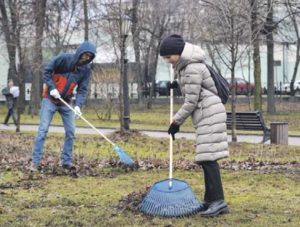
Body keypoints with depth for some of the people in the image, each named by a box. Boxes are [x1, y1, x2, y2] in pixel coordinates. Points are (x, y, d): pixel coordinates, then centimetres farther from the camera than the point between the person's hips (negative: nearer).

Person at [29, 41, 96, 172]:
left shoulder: (86, 69, -3)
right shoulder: (64, 58, -15)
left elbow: (82, 89, -6)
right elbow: (47, 71, -11)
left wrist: (78, 105, -21)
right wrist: (52, 87, -21)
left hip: (66, 102, 5)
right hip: (50, 99, -4)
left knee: (71, 131, 0)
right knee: (43, 130, -8)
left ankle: (67, 161, 10)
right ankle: (35, 162, -8)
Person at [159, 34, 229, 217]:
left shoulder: (193, 69, -18)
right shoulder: (184, 65, 12)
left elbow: (191, 102, -18)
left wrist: (176, 121, -8)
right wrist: (179, 84, 16)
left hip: (210, 114, -10)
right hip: (205, 114, 10)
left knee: (208, 157, -15)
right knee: (204, 158, 9)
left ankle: (218, 201, -19)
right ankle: (210, 201, 12)